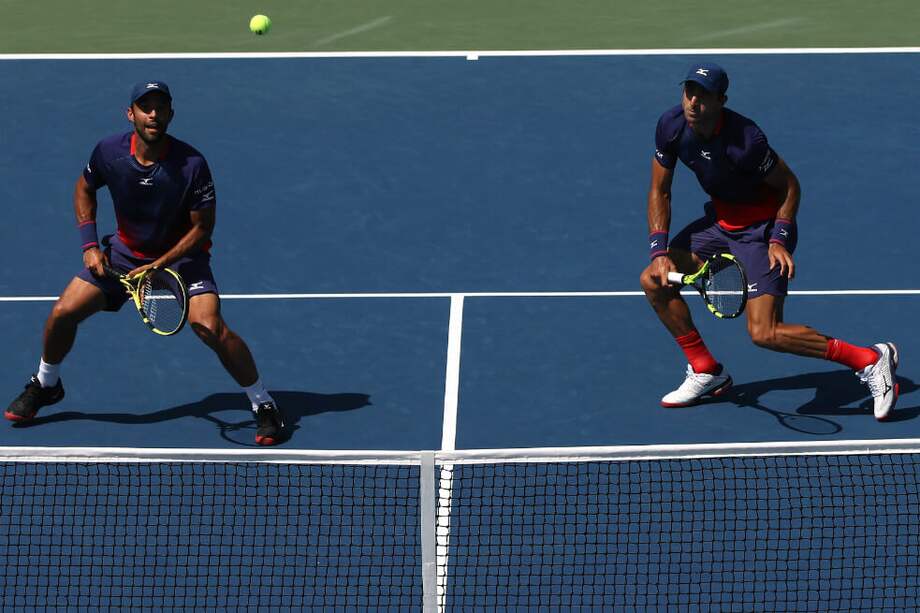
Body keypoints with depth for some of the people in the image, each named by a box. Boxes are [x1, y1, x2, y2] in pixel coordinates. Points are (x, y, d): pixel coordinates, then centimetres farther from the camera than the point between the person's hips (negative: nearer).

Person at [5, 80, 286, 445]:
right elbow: (85, 188, 7)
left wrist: (158, 266, -23)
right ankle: (45, 385, 26)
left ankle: (263, 405, -9)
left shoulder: (192, 165, -25)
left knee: (209, 326, -26)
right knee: (63, 313, -5)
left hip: (182, 254, -4)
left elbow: (202, 229, -16)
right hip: (125, 250, 4)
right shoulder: (109, 152, -16)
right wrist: (89, 244, -3)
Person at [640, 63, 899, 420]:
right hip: (720, 219, 7)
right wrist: (659, 251, -11)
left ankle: (870, 360, -9)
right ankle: (706, 372, 16)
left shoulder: (744, 140, -30)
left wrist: (779, 239, -23)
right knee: (654, 281, 1)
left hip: (761, 226, -7)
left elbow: (789, 185, -15)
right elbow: (660, 192, -2)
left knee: (764, 333, -18)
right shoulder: (670, 126, -12)